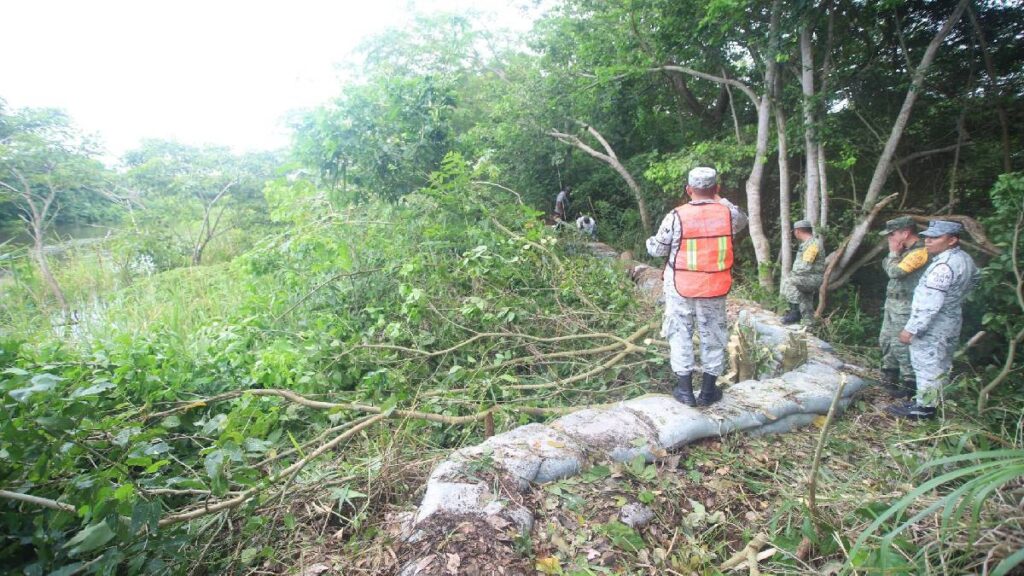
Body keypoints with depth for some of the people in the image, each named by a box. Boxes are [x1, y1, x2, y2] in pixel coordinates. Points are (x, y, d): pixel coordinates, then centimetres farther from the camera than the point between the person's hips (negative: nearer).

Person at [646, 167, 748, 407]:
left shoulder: (676, 217, -13)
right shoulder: (728, 213, -6)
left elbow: (657, 249, -4)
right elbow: (742, 221, 19)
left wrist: (651, 241, 19)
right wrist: (719, 199, 23)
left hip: (681, 287, -2)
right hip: (715, 288, 2)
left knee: (681, 335, 11)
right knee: (713, 337, 14)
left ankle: (684, 389, 16)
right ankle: (708, 391, 23)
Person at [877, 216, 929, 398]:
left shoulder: (919, 252, -18)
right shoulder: (906, 250, 12)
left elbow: (895, 272, -24)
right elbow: (887, 266, 14)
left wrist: (894, 253, -10)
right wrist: (894, 253, -3)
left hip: (905, 308, -10)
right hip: (892, 303, 10)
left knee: (901, 345, -5)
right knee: (886, 341, 17)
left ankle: (909, 384, 5)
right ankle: (889, 377, 30)